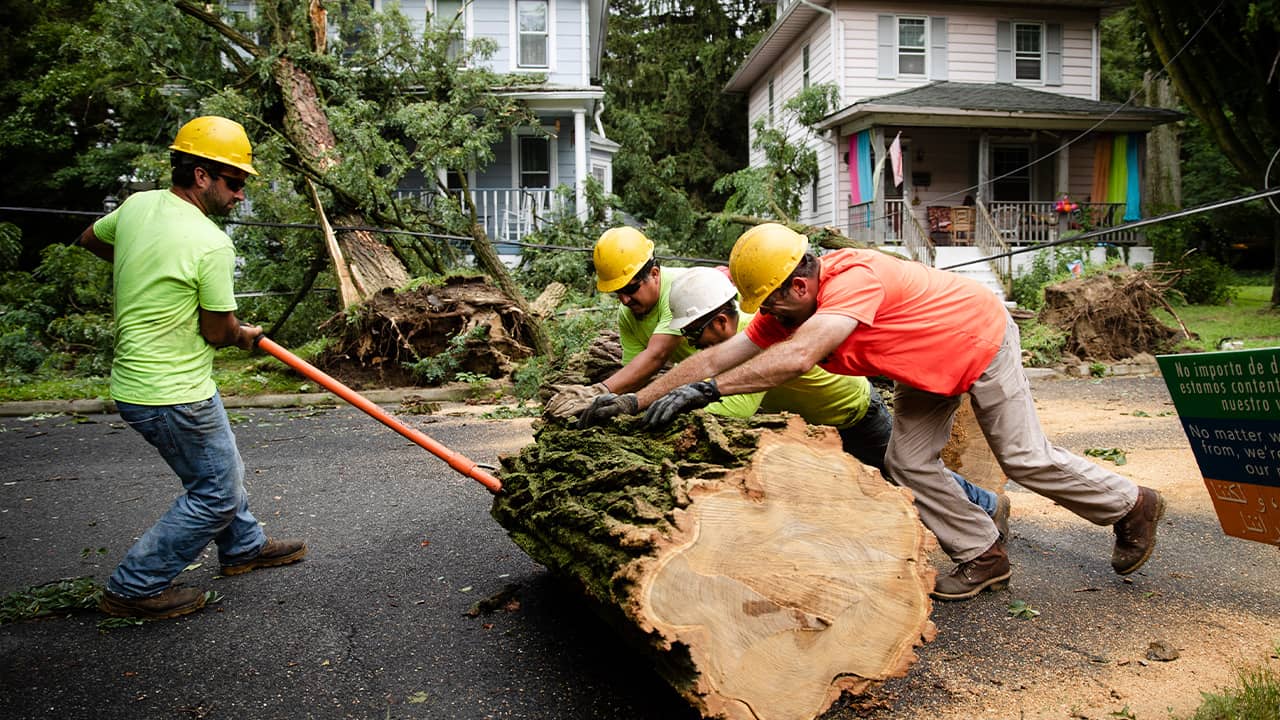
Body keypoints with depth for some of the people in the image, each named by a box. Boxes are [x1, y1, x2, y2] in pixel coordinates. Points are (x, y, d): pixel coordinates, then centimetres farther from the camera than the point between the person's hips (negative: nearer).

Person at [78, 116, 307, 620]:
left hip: (135, 380, 10)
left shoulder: (137, 205, 1)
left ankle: (244, 547, 43)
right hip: (173, 395, -9)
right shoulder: (211, 243, -23)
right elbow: (218, 332, -15)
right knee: (217, 493, 6)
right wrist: (245, 335, 7)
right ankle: (134, 588, 15)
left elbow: (90, 239, 22)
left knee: (221, 468, 25)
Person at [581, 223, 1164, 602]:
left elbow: (798, 357, -55)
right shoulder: (785, 308, -14)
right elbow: (716, 357, -18)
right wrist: (632, 402, -25)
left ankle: (1132, 506, 27)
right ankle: (984, 557, 14)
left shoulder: (854, 279, -40)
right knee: (909, 461, -1)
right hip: (928, 367, 7)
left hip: (980, 343, -7)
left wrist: (705, 390, -58)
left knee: (1024, 459, 1)